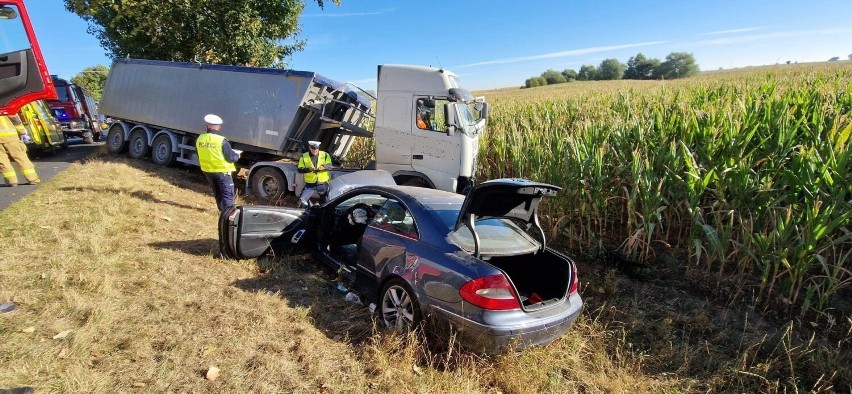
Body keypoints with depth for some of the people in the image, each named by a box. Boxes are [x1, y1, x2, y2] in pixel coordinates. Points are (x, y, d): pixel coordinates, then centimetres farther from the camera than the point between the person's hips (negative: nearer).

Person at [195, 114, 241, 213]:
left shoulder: (200, 139, -2)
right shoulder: (222, 141, -21)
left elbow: (200, 154, 10)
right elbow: (231, 157, -17)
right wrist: (237, 155, 4)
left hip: (207, 170, 6)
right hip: (222, 171, -6)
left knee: (217, 192, 21)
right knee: (228, 194, 0)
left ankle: (222, 210, 32)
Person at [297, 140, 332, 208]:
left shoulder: (325, 155, 1)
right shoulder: (304, 156, 0)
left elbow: (330, 166, -7)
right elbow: (300, 169, -3)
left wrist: (324, 167, -29)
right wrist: (308, 169, -23)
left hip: (323, 183, 0)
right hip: (310, 184, 0)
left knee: (324, 201, 11)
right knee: (302, 200, -11)